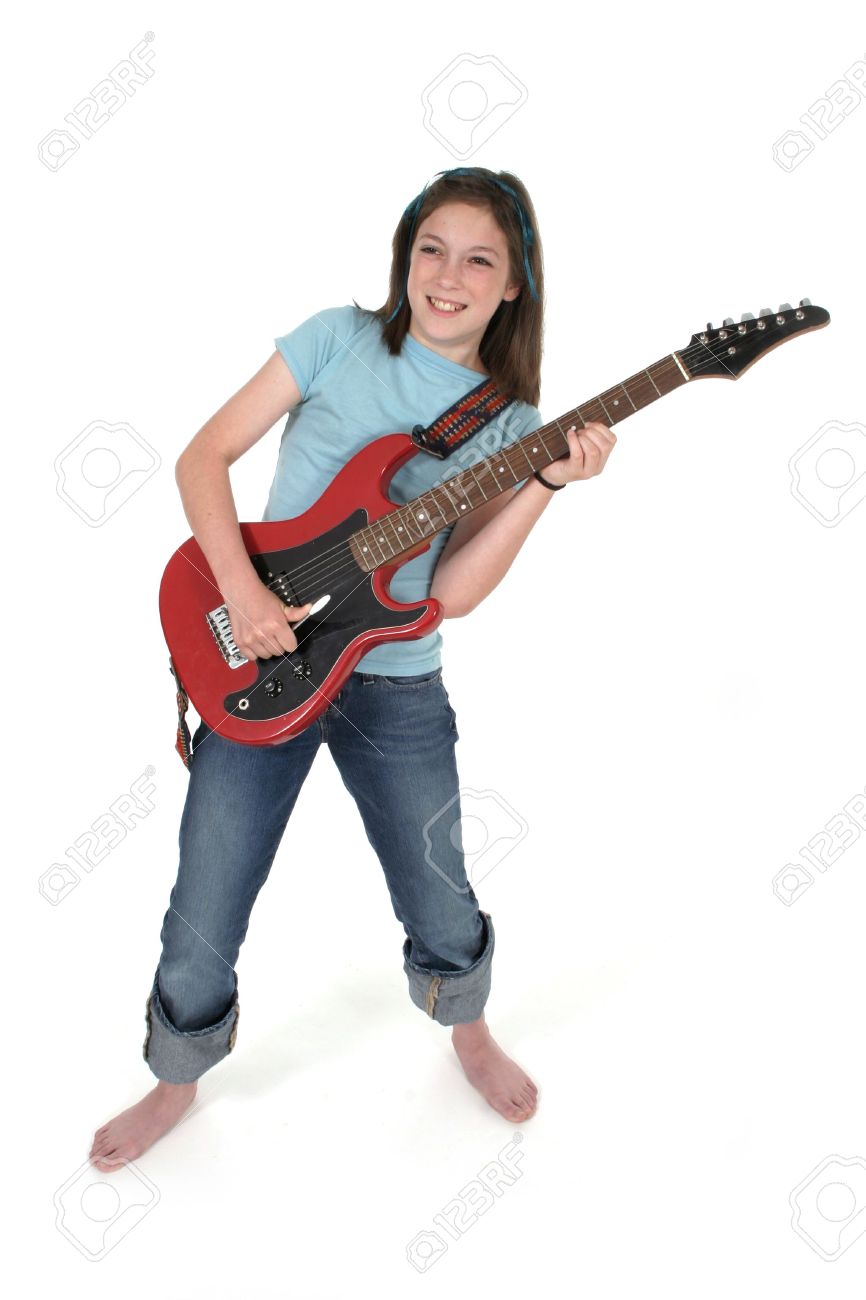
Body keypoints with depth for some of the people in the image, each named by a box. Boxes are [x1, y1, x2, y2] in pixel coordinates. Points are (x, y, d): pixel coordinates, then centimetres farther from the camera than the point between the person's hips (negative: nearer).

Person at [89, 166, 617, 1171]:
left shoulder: (513, 424, 1)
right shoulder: (340, 339, -3)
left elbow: (451, 591, -10)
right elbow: (204, 457, -4)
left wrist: (547, 483, -20)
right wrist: (242, 590, -18)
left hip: (395, 688, 1)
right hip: (260, 656, -1)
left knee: (442, 910, 14)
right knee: (202, 923, 6)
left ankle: (468, 1031, 48)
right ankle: (176, 1083, 35)